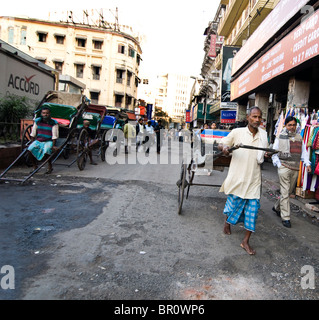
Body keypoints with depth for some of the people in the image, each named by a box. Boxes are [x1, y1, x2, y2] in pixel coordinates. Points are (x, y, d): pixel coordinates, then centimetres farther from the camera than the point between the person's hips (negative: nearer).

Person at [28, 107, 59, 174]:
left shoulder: (54, 123, -9)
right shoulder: (37, 121, 2)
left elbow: (54, 136, -10)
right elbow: (33, 134, 8)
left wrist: (53, 146, -17)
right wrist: (32, 143, 6)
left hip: (49, 141, -4)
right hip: (38, 140, 4)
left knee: (46, 150, -34)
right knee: (30, 149, -21)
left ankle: (50, 167, -9)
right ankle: (35, 166, -3)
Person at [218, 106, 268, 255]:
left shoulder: (263, 135, 7)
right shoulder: (237, 132, -5)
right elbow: (221, 144, 1)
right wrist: (224, 147, -22)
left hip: (254, 178, 3)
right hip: (237, 176, -3)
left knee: (253, 207, 1)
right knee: (234, 202, 11)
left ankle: (246, 241, 13)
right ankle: (227, 222, 45)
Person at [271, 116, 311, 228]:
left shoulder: (299, 138, 13)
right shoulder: (280, 137, 1)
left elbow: (304, 152, 16)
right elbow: (274, 153, 3)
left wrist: (307, 163, 3)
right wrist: (278, 164, -7)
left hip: (295, 169, 5)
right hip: (284, 167, -5)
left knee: (289, 191, 12)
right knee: (285, 193, -5)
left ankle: (277, 207, 34)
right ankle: (285, 218, 2)